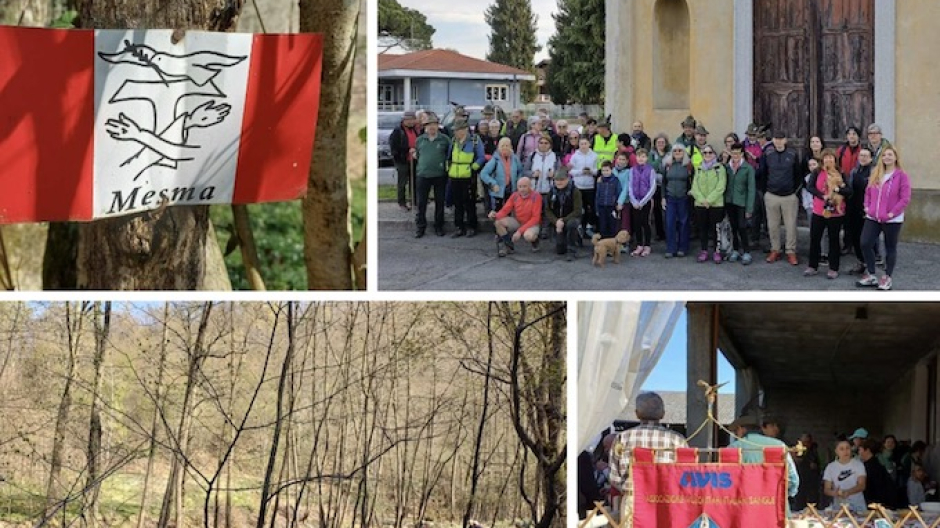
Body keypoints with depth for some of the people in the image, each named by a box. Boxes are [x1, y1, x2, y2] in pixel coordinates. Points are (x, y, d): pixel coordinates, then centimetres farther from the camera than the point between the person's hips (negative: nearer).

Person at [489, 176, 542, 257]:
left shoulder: (536, 197, -20)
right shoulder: (515, 195, -6)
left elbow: (535, 218, -21)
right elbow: (505, 210, -4)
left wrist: (520, 231, -28)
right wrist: (496, 215, -29)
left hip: (531, 224, -5)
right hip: (517, 222, 5)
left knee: (528, 235, -39)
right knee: (499, 222, -18)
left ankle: (535, 240, 1)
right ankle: (508, 245, 0)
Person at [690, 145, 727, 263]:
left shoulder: (720, 168, 0)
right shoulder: (699, 169, 12)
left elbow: (720, 187, -8)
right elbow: (695, 187, 4)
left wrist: (709, 200, -15)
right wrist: (702, 200, -11)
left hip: (716, 204, -3)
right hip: (700, 204, 4)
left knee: (716, 228, -1)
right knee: (702, 228, 6)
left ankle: (717, 251, 6)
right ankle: (704, 251, 14)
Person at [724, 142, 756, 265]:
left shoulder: (748, 168, -8)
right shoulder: (727, 167, 3)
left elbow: (751, 189, -8)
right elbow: (724, 184, 9)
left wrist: (749, 208, -11)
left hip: (741, 202, -4)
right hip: (729, 201, 4)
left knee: (742, 227, -8)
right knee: (734, 227, 10)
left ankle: (746, 253, 0)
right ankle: (735, 250, 21)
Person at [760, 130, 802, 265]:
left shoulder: (792, 155, -2)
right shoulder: (767, 155, 0)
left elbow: (798, 175, 5)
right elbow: (762, 174, 9)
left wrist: (795, 189, 2)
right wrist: (767, 187, 5)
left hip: (789, 196, -1)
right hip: (771, 196, 1)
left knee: (791, 225, -1)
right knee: (773, 225, 7)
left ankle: (791, 252, 7)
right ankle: (775, 250, 18)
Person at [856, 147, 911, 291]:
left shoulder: (901, 176, -8)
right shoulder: (876, 174, 10)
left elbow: (905, 198, -12)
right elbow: (868, 192, 18)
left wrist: (893, 213, -16)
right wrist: (867, 206, 3)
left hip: (892, 220, -5)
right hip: (873, 218, 5)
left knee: (890, 248, 6)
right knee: (865, 244, -2)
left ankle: (887, 279, 16)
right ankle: (871, 276, 11)